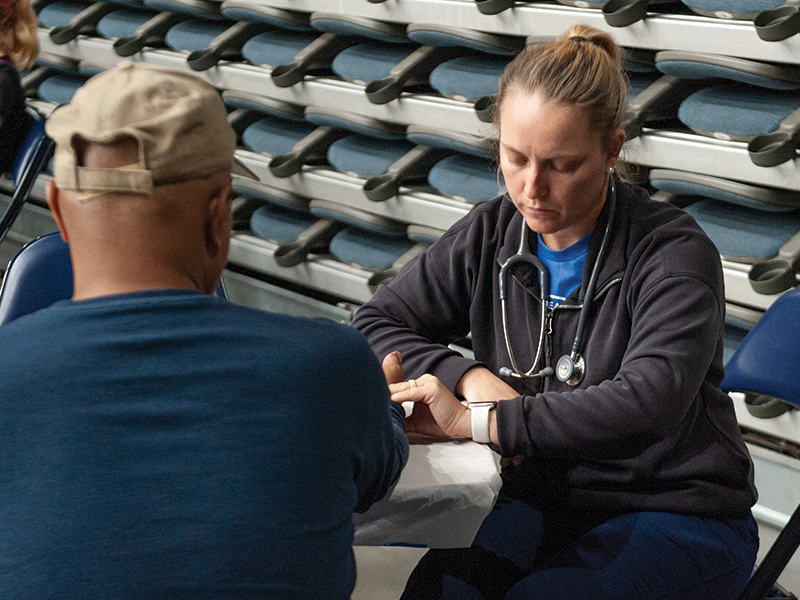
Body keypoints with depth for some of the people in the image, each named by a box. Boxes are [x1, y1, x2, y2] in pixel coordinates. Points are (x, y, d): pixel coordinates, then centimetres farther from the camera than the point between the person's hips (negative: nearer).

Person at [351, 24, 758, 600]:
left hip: (678, 515, -4)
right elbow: (375, 325, 7)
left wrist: (476, 420, -32)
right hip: (545, 498, 4)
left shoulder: (676, 255, -16)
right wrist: (467, 375, -12)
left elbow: (647, 406, -31)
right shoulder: (490, 235, 1)